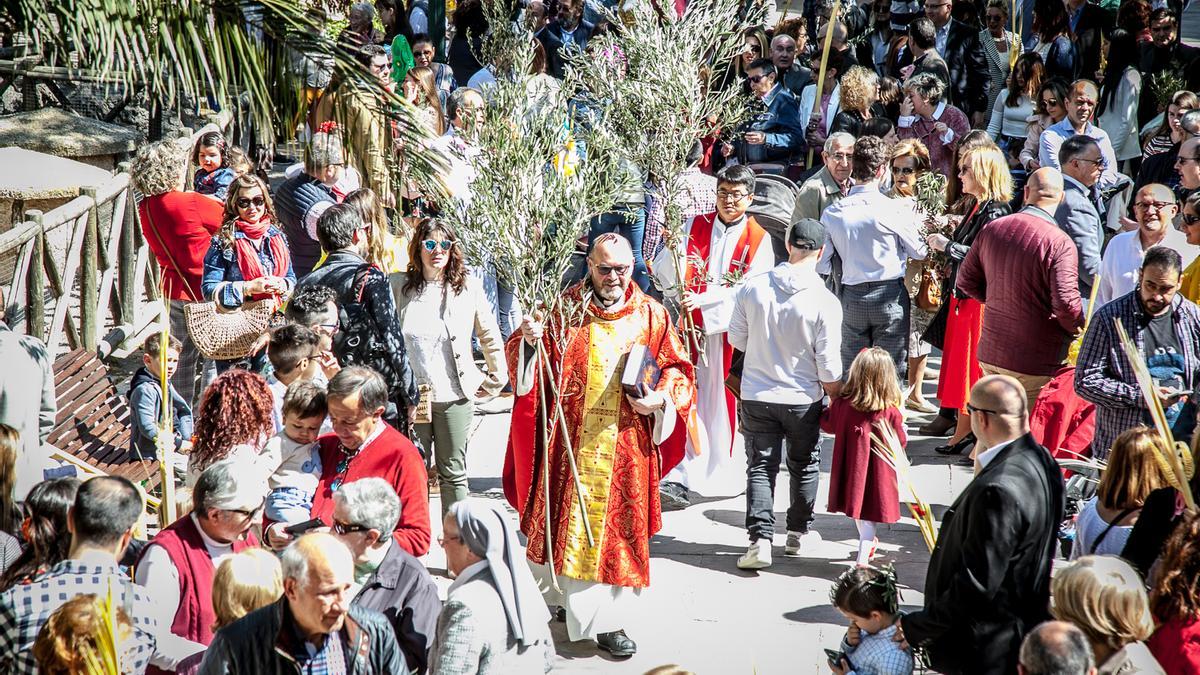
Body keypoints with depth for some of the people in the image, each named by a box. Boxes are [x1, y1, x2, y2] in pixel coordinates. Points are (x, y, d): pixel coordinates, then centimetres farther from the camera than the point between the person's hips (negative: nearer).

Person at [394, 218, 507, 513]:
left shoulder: (468, 287, 0)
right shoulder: (398, 286, 0)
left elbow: (490, 336, 10)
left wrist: (496, 378, 11)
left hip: (455, 397, 0)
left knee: (453, 475, 8)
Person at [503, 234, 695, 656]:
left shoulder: (650, 315, 3)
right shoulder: (565, 307, 1)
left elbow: (677, 369, 8)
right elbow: (524, 365, 1)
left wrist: (660, 398, -11)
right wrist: (530, 340, -21)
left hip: (625, 447, 1)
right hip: (570, 444, 0)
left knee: (616, 528, 4)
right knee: (565, 523, 6)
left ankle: (607, 619, 13)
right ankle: (560, 596, 28)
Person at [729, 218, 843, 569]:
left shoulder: (753, 287, -9)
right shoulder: (825, 302, -17)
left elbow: (736, 338, 4)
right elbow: (828, 368, -13)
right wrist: (837, 400, 3)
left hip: (756, 396, 1)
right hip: (803, 400, -1)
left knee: (760, 467, 8)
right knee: (804, 466, 18)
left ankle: (760, 539, -3)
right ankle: (798, 532, 30)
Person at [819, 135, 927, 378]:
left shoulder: (832, 213, -4)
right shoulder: (893, 210, -14)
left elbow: (821, 265, 0)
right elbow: (919, 253, 0)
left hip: (851, 297, 3)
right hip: (889, 295, -3)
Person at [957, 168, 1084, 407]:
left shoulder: (992, 229, 1)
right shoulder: (1060, 243, -18)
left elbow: (966, 280, 10)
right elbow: (1066, 303, -23)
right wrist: (1077, 328, -2)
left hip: (990, 353, 6)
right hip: (1037, 363, -6)